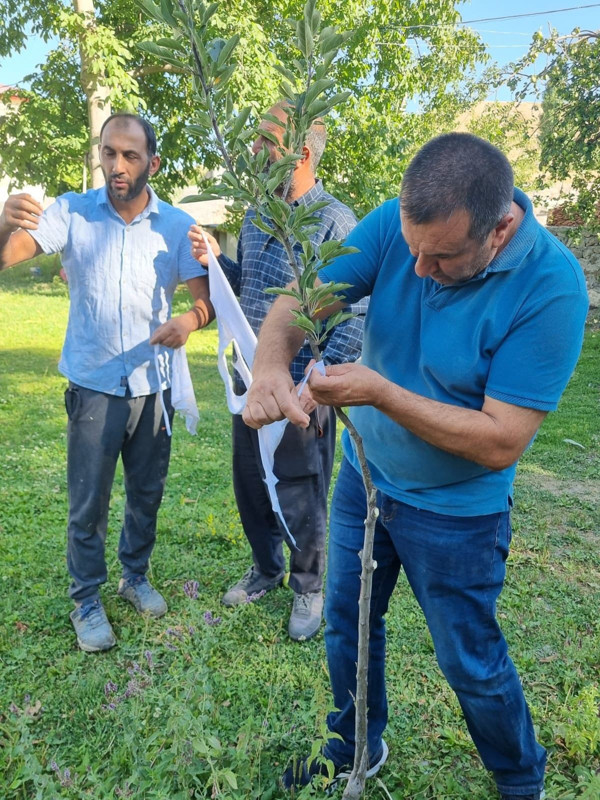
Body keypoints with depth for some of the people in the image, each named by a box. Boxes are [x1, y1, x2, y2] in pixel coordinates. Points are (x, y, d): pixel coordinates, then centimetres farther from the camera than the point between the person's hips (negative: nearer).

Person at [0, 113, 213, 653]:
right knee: (88, 503, 6)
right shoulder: (72, 213, -6)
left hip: (154, 385, 2)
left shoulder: (176, 225, -2)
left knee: (147, 493, 16)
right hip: (94, 386, -2)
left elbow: (207, 296, -6)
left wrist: (189, 321, -30)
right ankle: (87, 602, 26)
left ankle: (136, 577, 39)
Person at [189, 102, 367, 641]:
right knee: (250, 485, 18)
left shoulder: (335, 222, -14)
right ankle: (266, 568, 42)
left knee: (301, 497, 8)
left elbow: (356, 313, -17)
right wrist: (214, 260, 0)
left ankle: (309, 588, 32)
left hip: (301, 388, -7)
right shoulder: (255, 216, 9)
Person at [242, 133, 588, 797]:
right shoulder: (397, 223, -14)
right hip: (364, 475, 5)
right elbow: (302, 299, -16)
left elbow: (500, 443, -27)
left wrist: (380, 393, -33)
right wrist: (270, 364, -38)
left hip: (455, 512, -4)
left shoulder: (550, 287, -27)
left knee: (470, 661, 15)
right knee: (346, 626, 20)